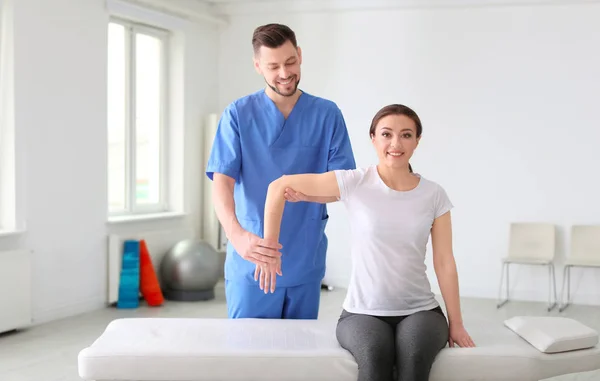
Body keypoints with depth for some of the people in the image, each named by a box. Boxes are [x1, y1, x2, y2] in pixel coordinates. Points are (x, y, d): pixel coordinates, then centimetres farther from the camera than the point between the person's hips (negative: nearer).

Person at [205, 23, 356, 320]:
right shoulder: (237, 115, -3)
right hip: (250, 262, -1)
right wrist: (237, 235, -33)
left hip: (305, 262, 2)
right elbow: (221, 183, -13)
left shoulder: (327, 115, 1)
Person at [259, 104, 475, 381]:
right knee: (375, 357, -36)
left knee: (415, 358, -34)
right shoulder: (353, 183, -6)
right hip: (362, 312, -1)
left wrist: (456, 323, -1)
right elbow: (279, 187, -3)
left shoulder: (434, 195, 1)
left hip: (420, 311, 2)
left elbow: (444, 262, 2)